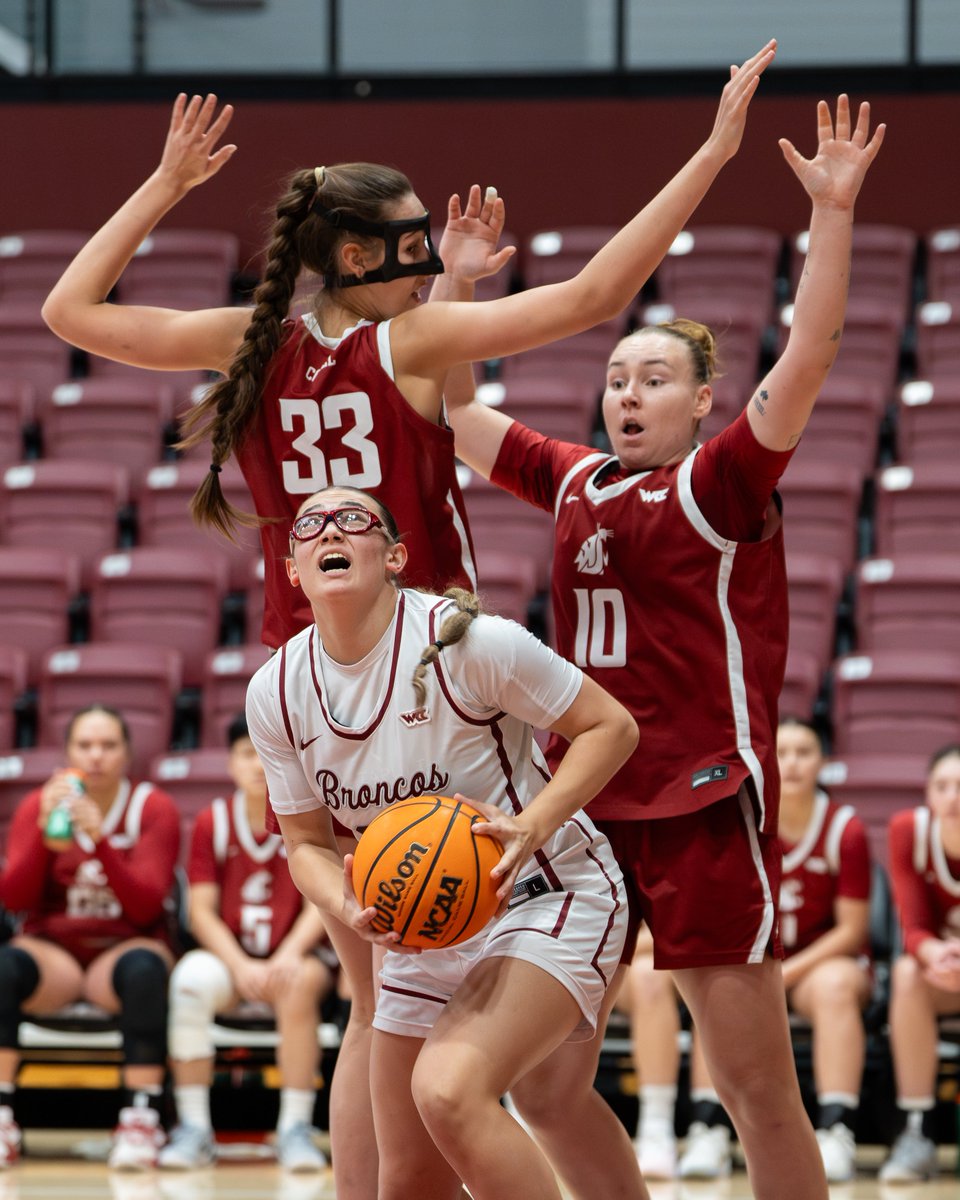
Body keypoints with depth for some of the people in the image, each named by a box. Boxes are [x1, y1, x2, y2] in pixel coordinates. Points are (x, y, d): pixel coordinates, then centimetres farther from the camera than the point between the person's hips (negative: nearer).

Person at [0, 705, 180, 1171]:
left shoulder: (153, 808, 0)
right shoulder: (38, 804, 5)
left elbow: (145, 906, -13)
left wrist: (100, 839, -25)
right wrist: (44, 831, -21)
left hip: (124, 949, -1)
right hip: (53, 949, 1)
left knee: (144, 969, -37)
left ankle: (141, 1119, -36)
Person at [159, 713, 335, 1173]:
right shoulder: (212, 822, 3)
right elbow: (202, 912, -2)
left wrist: (288, 956, -25)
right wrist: (241, 967, -18)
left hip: (293, 958, -1)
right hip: (229, 956, 1)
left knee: (300, 983, -36)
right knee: (191, 977, -32)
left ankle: (295, 1129, -29)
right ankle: (193, 1128, -27)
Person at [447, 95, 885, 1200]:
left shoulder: (724, 483, -3)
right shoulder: (572, 481, 12)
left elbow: (807, 357, -16)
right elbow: (453, 412, 23)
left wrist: (832, 213, -24)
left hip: (703, 806, -6)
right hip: (581, 802, 6)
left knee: (756, 1089, -4)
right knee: (541, 1084, 6)